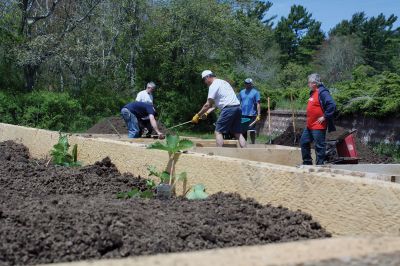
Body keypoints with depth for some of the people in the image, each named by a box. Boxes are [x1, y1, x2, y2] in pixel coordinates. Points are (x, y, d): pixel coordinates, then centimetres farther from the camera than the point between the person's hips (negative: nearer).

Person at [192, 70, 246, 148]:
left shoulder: (213, 86, -3)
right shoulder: (223, 82, 26)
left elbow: (208, 105, -4)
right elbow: (216, 103, 27)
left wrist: (197, 115, 6)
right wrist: (206, 113, 22)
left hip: (229, 108, -9)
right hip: (237, 107, 9)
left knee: (218, 131, -1)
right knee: (238, 133, 10)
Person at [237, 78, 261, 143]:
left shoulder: (255, 92, -2)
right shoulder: (242, 92, 12)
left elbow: (258, 104, -6)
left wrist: (258, 115, -14)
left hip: (252, 115, -4)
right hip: (243, 115, 4)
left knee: (252, 131, -1)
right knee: (243, 131, 8)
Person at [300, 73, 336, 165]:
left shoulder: (322, 92, -17)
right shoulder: (313, 93, 13)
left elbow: (332, 105, -27)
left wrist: (325, 117, -22)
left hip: (318, 126, -10)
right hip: (309, 126, 10)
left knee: (319, 146, -1)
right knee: (304, 142, 16)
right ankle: (307, 162, 27)